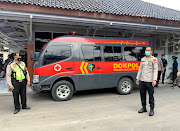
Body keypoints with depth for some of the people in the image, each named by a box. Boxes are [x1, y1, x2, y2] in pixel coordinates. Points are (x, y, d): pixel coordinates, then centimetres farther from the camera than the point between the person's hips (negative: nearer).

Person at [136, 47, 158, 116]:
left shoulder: (154, 59, -1)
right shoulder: (143, 59, 15)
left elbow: (155, 70, -7)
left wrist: (154, 79, -16)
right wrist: (137, 78, 16)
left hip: (149, 80, -5)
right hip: (142, 80, 6)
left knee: (151, 95, -1)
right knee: (142, 94, 10)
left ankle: (152, 109, 11)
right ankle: (144, 108, 23)